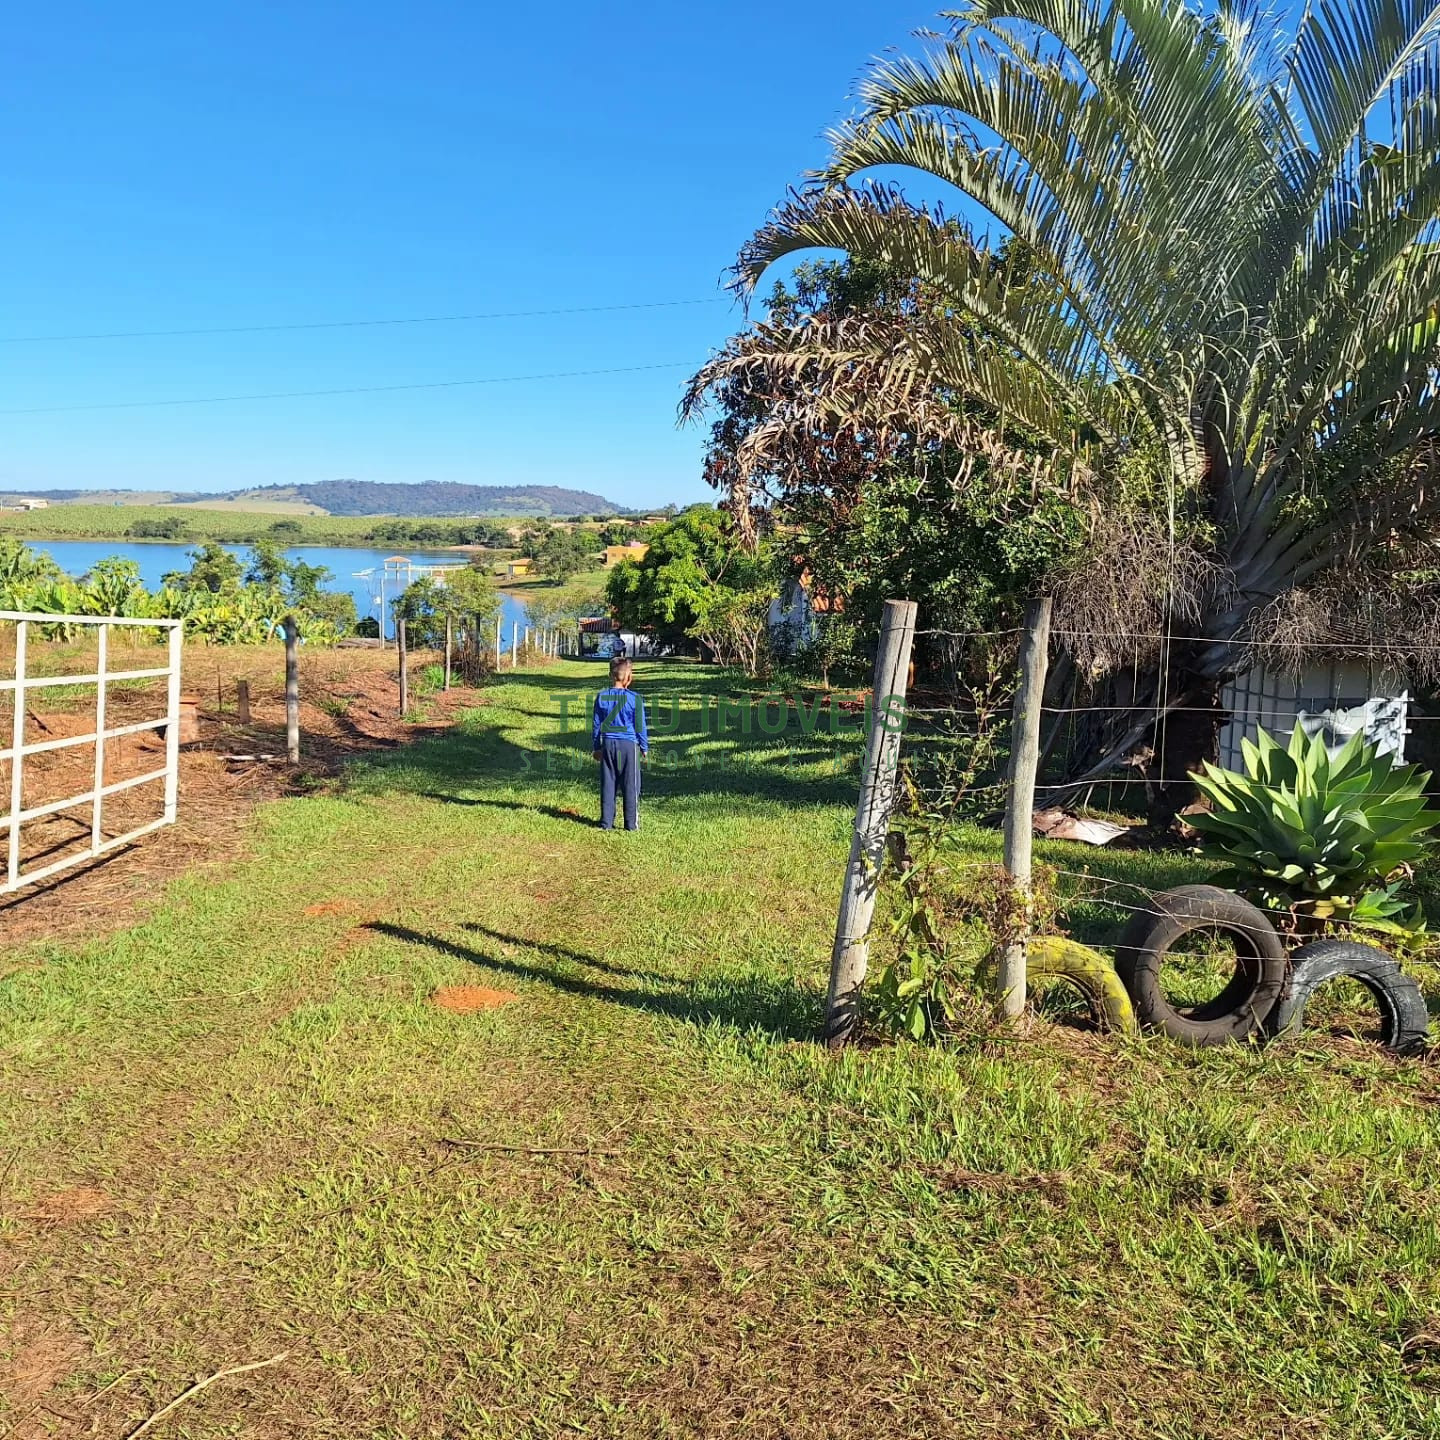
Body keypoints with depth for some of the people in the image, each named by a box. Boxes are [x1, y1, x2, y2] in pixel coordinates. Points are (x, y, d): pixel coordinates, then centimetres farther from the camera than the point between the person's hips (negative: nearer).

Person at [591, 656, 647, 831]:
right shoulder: (634, 699, -10)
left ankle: (607, 821, 12)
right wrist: (644, 747, 9)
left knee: (608, 784, 9)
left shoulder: (601, 697, -1)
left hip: (607, 744, 3)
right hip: (629, 744, -3)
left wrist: (596, 747, 16)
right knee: (630, 784, 5)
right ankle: (631, 823, 8)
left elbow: (596, 724, 6)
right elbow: (640, 726, -3)